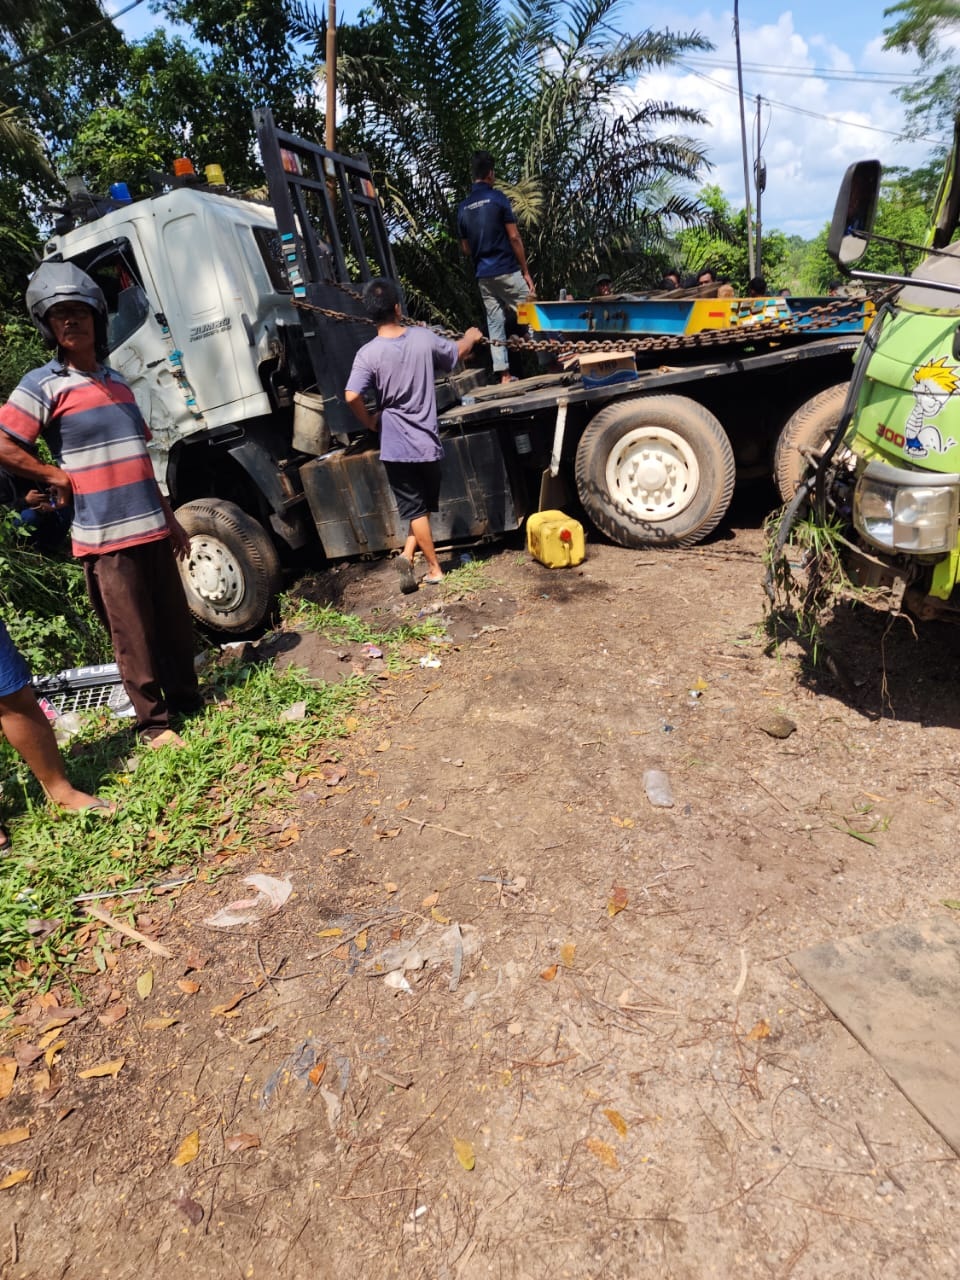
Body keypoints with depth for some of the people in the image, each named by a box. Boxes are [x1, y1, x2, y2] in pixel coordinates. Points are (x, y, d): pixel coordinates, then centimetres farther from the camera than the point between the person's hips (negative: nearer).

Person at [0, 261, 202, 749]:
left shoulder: (116, 381, 16)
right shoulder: (43, 384, -3)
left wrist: (170, 518, 18)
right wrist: (61, 478, -5)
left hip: (151, 527, 6)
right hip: (105, 536, -6)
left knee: (176, 624, 12)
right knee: (134, 636, 0)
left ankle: (186, 701, 28)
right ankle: (153, 723, 14)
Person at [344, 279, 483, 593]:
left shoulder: (368, 354, -11)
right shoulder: (423, 338, -3)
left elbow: (352, 397, -23)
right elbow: (459, 351, 15)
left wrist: (369, 421, -4)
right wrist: (471, 336, 37)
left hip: (395, 446, -2)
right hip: (427, 441, 2)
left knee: (414, 510, 8)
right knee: (423, 506, 18)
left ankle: (435, 568, 9)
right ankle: (409, 554, 9)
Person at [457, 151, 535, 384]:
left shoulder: (462, 207, 8)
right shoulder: (498, 198, -6)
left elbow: (466, 248, 14)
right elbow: (514, 238, -7)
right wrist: (526, 271, -3)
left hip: (483, 275, 5)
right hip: (507, 271, -5)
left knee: (494, 323, 6)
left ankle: (504, 374, 4)